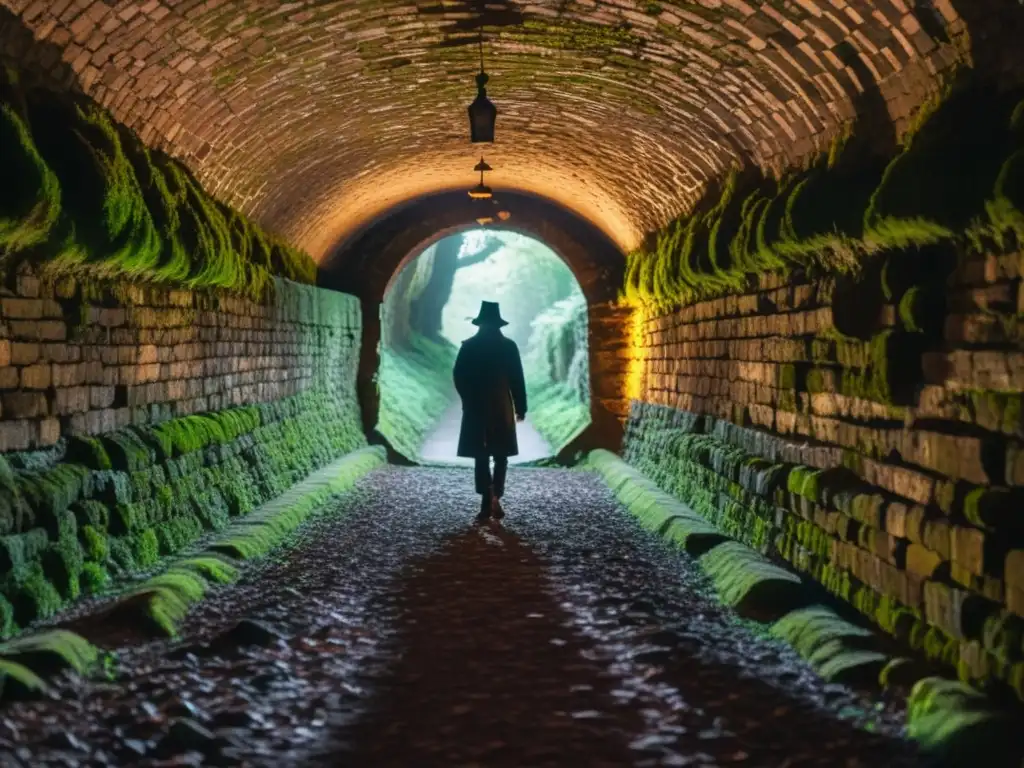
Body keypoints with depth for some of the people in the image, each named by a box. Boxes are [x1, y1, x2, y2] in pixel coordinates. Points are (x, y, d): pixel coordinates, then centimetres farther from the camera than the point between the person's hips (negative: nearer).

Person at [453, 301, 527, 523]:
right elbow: (517, 379, -3)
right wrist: (521, 407, 4)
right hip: (502, 408, 0)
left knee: (481, 457, 5)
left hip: (476, 409, 0)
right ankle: (495, 498, -4)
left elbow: (458, 377, -1)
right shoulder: (508, 346, -3)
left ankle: (487, 502, -6)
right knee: (500, 456, 11)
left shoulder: (468, 346, -2)